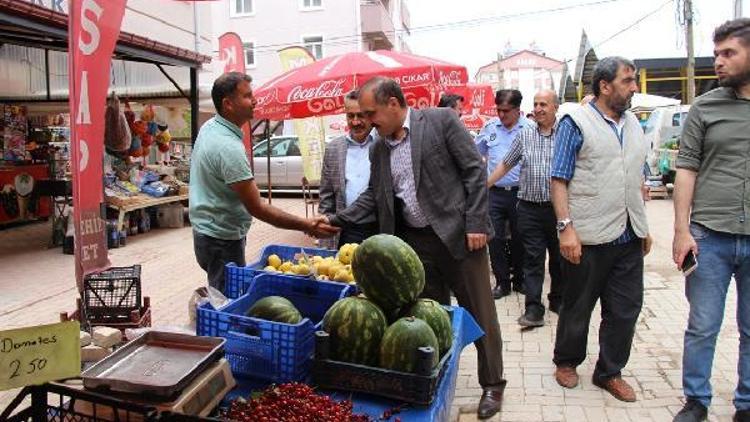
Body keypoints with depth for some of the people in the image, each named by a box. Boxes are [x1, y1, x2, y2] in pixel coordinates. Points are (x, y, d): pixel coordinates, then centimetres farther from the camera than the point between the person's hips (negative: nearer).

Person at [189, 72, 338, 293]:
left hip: (205, 231, 10)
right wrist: (307, 226, -25)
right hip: (222, 240, -9)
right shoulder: (229, 147, -26)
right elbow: (257, 208, -26)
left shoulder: (208, 127, 4)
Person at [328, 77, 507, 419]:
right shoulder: (378, 148, 9)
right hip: (415, 242, 5)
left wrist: (476, 224, -14)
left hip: (456, 234, -5)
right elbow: (373, 195, 15)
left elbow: (475, 171, -8)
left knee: (479, 313, 6)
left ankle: (492, 385, 23)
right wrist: (337, 220, 4)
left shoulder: (441, 120, -7)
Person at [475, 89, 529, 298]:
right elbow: (475, 153, 18)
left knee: (519, 239, 11)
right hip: (494, 193, 2)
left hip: (519, 193, -2)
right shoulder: (490, 127, 4)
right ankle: (502, 282, 18)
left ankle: (519, 280, 28)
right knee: (495, 239, 4)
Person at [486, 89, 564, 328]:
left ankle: (558, 300, 30)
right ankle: (534, 309, 3)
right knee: (533, 259, 1)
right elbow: (505, 164, 13)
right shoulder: (525, 135, 7)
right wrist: (484, 186, 11)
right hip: (530, 207, 1)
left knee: (559, 256, 13)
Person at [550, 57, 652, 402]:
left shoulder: (632, 123, 13)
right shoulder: (576, 122, -6)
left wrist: (644, 226, 16)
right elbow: (558, 179, -10)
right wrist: (566, 227, -18)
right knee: (577, 307, 9)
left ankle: (610, 372, 27)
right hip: (588, 238, -6)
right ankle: (566, 362, 31)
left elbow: (638, 180, 19)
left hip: (629, 237, 6)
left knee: (626, 308, 11)